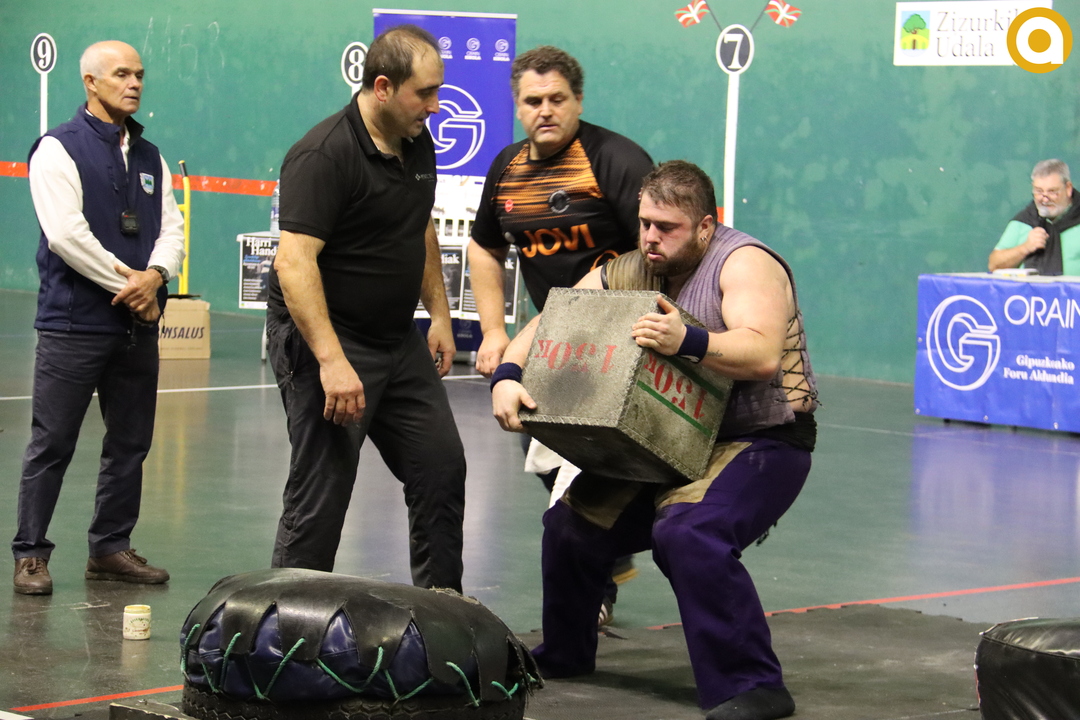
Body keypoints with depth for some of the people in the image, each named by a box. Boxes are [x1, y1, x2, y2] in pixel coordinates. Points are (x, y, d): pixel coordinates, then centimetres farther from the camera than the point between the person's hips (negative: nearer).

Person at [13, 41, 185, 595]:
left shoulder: (149, 157, 15)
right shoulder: (59, 149, -6)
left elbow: (172, 228, 9)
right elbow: (65, 233, -16)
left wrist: (154, 276, -12)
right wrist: (127, 284, -15)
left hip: (136, 324, 7)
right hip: (74, 323, -6)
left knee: (130, 444, 11)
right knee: (52, 445, -2)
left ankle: (111, 548, 21)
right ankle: (30, 554, 5)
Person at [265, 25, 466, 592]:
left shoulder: (417, 143, 7)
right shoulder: (324, 156, -21)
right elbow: (293, 261, -28)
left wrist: (438, 313, 18)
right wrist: (331, 362, -33)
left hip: (399, 341, 9)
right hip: (325, 339, -9)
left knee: (442, 469, 12)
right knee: (321, 492, -6)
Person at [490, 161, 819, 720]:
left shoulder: (744, 263, -16)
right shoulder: (628, 272, 4)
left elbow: (763, 356, -32)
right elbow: (547, 326, 1)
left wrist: (686, 341, -48)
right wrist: (507, 376, -19)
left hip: (761, 442, -8)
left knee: (690, 534, -32)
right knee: (572, 523, 5)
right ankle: (562, 655, 31)